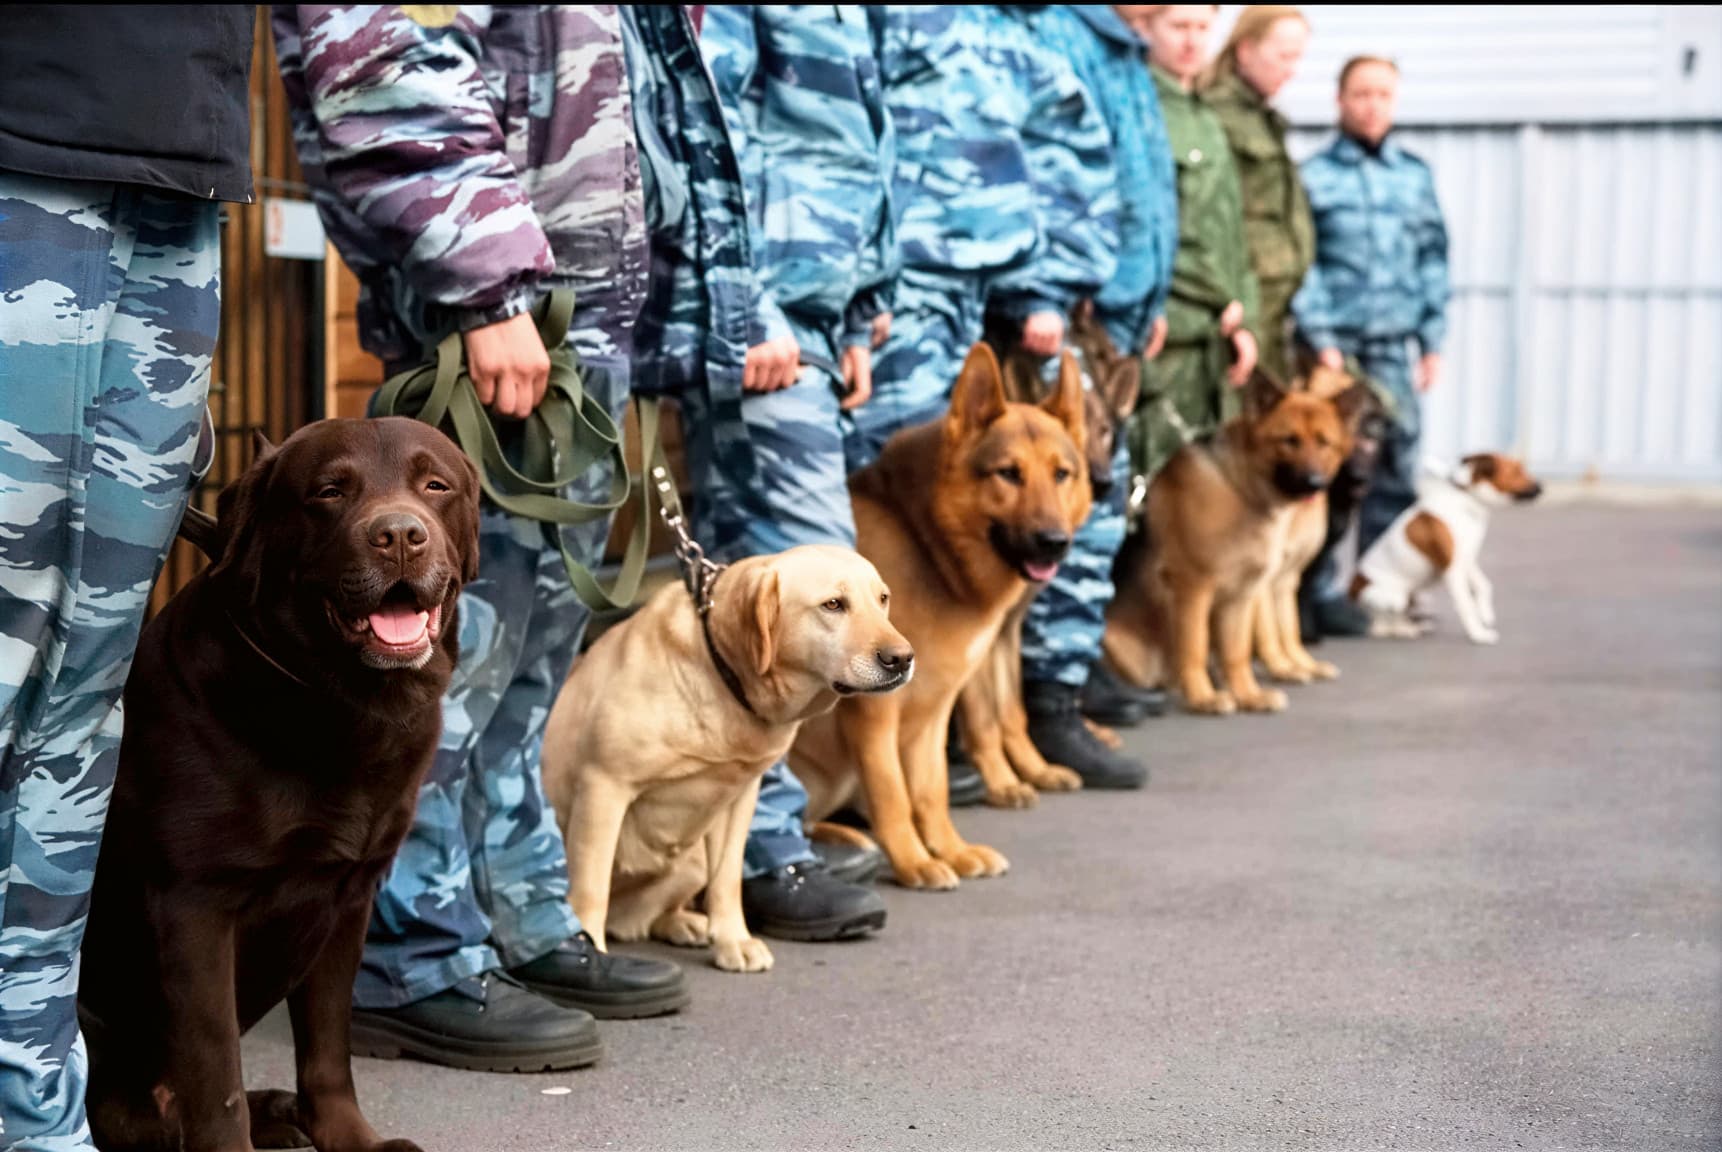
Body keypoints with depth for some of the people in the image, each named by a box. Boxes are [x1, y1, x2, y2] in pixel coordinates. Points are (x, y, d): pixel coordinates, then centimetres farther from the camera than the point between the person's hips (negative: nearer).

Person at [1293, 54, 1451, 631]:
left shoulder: (1415, 175, 13)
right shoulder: (1314, 175, 1)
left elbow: (1433, 259, 15)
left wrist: (1432, 341, 11)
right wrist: (1321, 341, -9)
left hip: (1394, 347, 4)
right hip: (1334, 344, -4)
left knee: (1396, 466, 4)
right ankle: (1321, 590, 2)